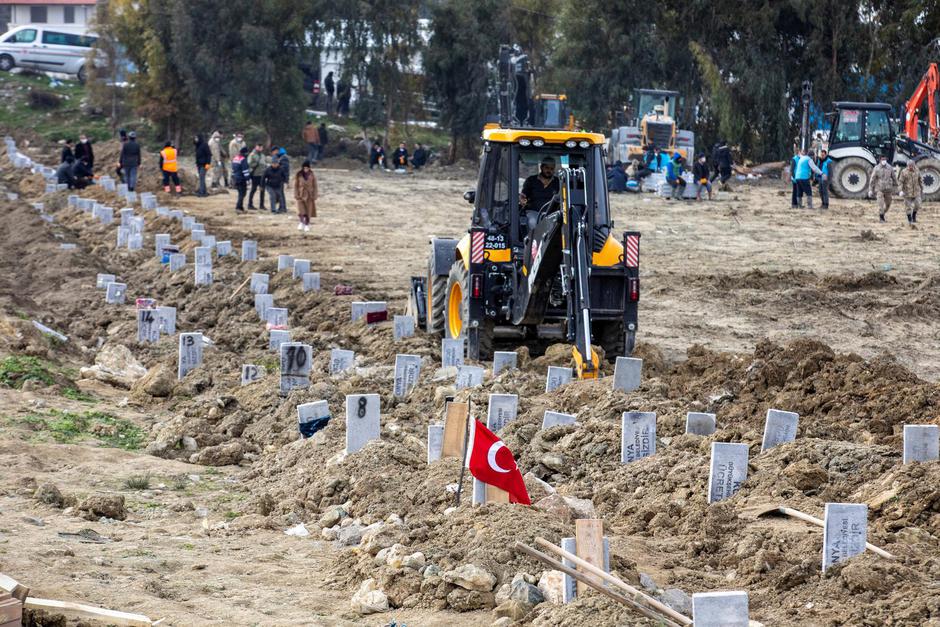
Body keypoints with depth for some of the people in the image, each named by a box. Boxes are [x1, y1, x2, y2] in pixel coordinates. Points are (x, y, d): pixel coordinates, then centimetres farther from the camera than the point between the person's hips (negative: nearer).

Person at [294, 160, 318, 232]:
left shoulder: (312, 175, -3)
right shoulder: (298, 175, -3)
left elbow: (315, 186, 1)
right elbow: (296, 185, 1)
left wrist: (314, 196, -3)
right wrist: (296, 195, -4)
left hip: (309, 195, 1)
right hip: (301, 195, -1)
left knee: (308, 212, 5)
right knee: (301, 211, -12)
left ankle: (307, 225, 19)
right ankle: (301, 223, 8)